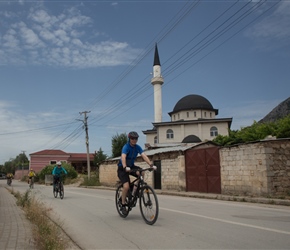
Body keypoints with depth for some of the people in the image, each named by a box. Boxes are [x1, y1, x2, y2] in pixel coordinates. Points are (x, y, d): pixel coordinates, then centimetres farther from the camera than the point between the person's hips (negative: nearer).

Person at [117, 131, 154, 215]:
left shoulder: (138, 147, -6)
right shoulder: (126, 147, -22)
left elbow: (144, 156, -18)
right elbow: (123, 157, -39)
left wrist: (151, 164, -33)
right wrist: (125, 167, -56)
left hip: (131, 166, 5)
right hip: (122, 168, -5)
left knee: (141, 173, -26)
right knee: (126, 186, -21)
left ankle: (134, 192, -10)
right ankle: (123, 205, -1)